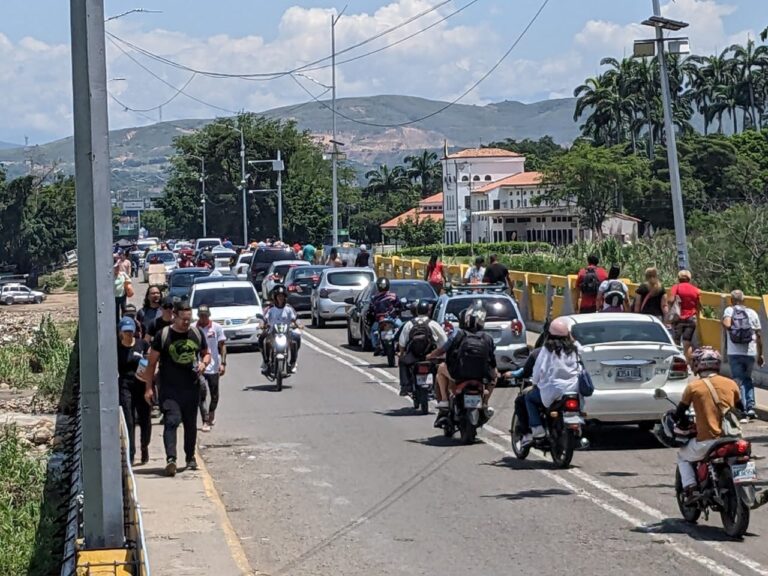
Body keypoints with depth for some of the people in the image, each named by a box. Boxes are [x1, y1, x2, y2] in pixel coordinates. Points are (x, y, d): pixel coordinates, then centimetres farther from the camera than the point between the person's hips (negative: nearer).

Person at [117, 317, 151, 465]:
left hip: (142, 385, 1)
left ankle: (144, 447, 31)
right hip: (125, 386, -1)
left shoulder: (143, 345, 3)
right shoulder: (116, 348, 2)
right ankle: (130, 454, -3)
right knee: (129, 421, -6)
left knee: (144, 419, 6)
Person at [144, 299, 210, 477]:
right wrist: (148, 387, -3)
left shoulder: (196, 334, 6)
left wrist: (203, 363, -4)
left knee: (191, 424, 13)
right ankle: (170, 459, -26)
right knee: (171, 421, -18)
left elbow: (206, 353, 21)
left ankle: (190, 457, 29)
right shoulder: (163, 335, -4)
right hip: (169, 388, -4)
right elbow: (152, 362, 1)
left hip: (192, 387, 4)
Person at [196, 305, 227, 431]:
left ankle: (211, 414, 37)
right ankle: (205, 421, -9)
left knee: (214, 395, 11)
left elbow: (222, 346, 3)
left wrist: (223, 363, -5)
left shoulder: (217, 327, 1)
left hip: (213, 367, 1)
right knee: (201, 393, -10)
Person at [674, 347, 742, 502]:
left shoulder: (693, 387, -4)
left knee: (682, 457, 25)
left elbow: (679, 413, 2)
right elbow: (740, 410, 16)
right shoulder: (731, 384, 5)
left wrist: (683, 423, 23)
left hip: (706, 442, -3)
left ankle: (690, 489, 5)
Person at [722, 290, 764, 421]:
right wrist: (760, 355, 14)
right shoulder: (752, 313, 5)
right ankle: (750, 407, 9)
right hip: (750, 353, 2)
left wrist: (729, 329, 3)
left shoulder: (729, 310, -1)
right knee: (748, 379, 21)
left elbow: (726, 324, -22)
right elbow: (758, 335, 7)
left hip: (734, 353, -2)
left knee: (739, 381, 2)